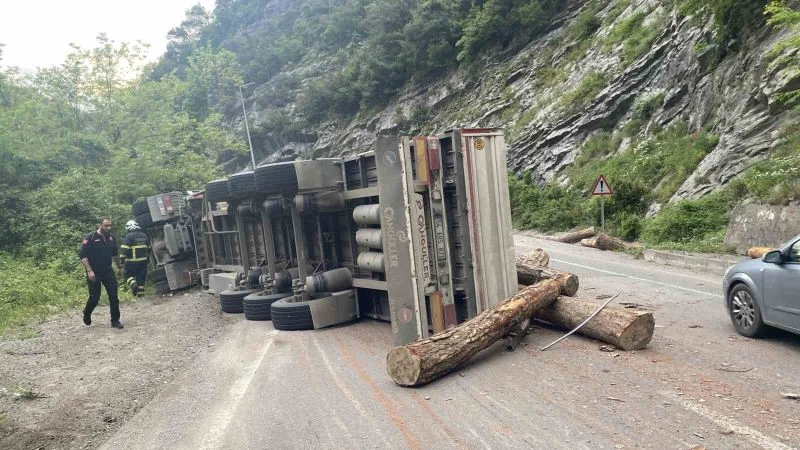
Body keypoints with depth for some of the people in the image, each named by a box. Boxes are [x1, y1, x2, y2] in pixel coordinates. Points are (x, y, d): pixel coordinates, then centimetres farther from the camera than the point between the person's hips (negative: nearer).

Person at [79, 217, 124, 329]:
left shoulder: (110, 238, 6)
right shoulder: (90, 238, -12)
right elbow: (83, 256, -15)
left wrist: (119, 266, 24)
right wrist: (89, 271, -21)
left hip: (108, 272, 5)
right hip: (94, 274, -4)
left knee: (114, 296, -1)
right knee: (94, 297, 4)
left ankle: (115, 321, 7)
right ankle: (87, 313, 35)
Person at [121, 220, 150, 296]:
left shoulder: (129, 236, -12)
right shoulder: (144, 236, 9)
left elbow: (124, 250, -16)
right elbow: (149, 248, 17)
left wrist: (122, 261, -11)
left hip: (132, 262, -5)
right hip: (143, 261, 5)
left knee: (128, 274, 11)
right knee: (141, 276, 12)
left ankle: (133, 284, -16)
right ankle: (140, 292, 13)